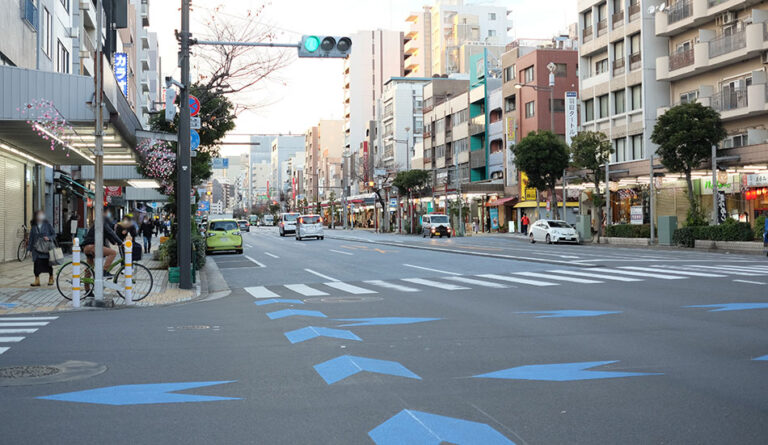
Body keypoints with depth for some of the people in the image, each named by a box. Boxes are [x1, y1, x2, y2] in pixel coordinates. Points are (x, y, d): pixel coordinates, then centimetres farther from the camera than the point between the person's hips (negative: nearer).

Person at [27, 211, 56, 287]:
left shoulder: (47, 225, 0)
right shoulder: (34, 226, 7)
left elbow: (54, 234, 3)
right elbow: (31, 237, 11)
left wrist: (49, 238, -15)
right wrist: (29, 247, 8)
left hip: (46, 248, -2)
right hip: (37, 248, 2)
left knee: (48, 263, 5)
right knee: (37, 263, -4)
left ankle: (51, 279, 22)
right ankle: (37, 280, 3)